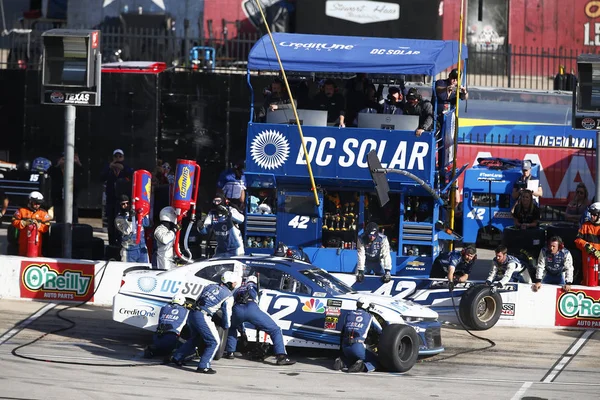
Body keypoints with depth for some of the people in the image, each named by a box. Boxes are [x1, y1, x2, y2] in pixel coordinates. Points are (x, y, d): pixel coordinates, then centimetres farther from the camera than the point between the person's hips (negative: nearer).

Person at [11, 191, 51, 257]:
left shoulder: (43, 213, 8)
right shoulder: (22, 210, 7)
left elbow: (46, 227, 3)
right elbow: (14, 222, 3)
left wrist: (38, 225, -14)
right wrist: (24, 223, -12)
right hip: (24, 241, 0)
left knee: (36, 256, -7)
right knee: (22, 256, 5)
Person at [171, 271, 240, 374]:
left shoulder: (211, 286, 19)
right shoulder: (228, 296, 0)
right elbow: (227, 314, 3)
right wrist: (226, 326, 21)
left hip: (192, 314, 8)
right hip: (203, 317, -8)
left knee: (193, 338, 28)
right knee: (214, 342, 1)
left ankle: (177, 358, 36)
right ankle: (203, 366, -5)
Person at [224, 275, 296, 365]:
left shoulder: (238, 289, 40)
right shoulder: (254, 286, 33)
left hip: (237, 310, 3)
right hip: (251, 309, -3)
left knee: (232, 328, 39)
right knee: (275, 330, 5)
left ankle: (230, 352, 31)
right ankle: (281, 356, -10)